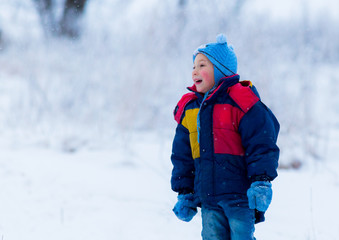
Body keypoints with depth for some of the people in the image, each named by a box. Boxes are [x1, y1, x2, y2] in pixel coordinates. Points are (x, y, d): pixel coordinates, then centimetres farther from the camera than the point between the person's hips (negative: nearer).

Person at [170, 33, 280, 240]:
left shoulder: (241, 103, -5)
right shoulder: (188, 109, 13)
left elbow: (261, 145, -8)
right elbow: (183, 155, 20)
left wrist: (261, 182, -16)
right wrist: (184, 192, 17)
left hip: (239, 196, -6)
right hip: (208, 197, 6)